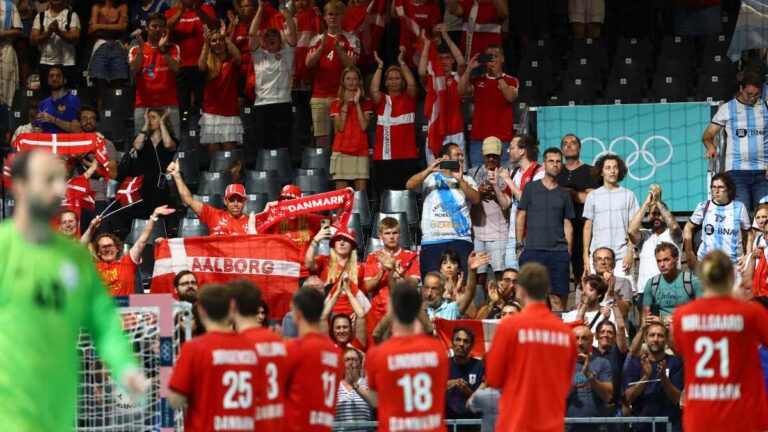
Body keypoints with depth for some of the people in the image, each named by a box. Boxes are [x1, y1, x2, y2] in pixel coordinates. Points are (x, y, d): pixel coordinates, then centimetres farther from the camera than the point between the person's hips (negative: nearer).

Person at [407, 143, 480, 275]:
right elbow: (410, 185, -3)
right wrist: (429, 170, -15)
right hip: (432, 241, -1)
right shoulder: (430, 178, 13)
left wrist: (460, 180, -11)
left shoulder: (467, 180, 18)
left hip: (460, 239, 1)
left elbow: (476, 199, 1)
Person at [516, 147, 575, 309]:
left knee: (558, 296, -5)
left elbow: (568, 225, 13)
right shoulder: (531, 188, 8)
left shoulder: (564, 194, 13)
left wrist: (569, 252, 5)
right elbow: (521, 218, 8)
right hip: (532, 250, -1)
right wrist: (519, 246, 1)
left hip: (558, 252, 1)